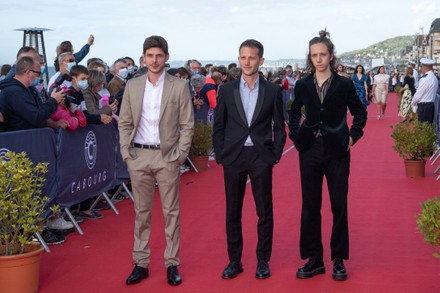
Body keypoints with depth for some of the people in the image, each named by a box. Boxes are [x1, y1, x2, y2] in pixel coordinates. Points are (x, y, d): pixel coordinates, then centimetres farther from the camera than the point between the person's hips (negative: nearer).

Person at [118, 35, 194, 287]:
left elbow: (187, 125, -1)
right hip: (138, 156, 2)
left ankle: (172, 264, 12)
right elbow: (125, 122, 9)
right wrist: (126, 152, 0)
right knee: (142, 212, 9)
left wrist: (180, 155, -8)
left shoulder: (179, 86, -1)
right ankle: (141, 263, 16)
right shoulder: (132, 86, 7)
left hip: (167, 156, -2)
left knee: (172, 212, 3)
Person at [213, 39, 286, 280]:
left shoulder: (273, 91, 3)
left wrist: (276, 155, -3)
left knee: (264, 212, 5)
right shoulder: (226, 90, 5)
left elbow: (279, 127, 5)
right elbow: (219, 126, 7)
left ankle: (263, 260, 17)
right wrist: (220, 155, -1)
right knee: (232, 212, 7)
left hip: (261, 158, -1)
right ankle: (234, 260, 19)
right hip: (233, 157, 1)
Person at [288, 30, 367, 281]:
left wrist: (353, 136, -1)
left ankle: (338, 260, 15)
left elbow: (360, 112, 10)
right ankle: (314, 259, 14)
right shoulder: (303, 85, 3)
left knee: (339, 206, 4)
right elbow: (294, 112, 18)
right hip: (310, 151, 2)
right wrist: (296, 134, 4)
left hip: (337, 152, -2)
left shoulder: (344, 84, -2)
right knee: (310, 206, 4)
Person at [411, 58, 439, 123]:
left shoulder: (425, 79, -17)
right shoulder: (434, 78, 9)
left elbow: (418, 94, -12)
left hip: (424, 106, -9)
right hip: (431, 105, 9)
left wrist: (413, 103, 5)